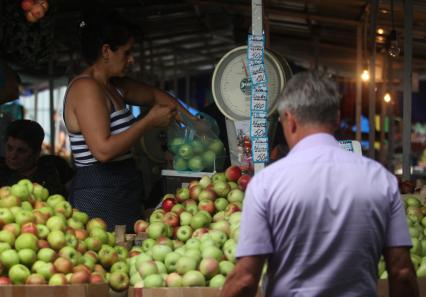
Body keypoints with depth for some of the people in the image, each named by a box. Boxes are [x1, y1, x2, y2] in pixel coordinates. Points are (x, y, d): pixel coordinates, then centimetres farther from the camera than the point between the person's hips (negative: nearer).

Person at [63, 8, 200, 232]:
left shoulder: (115, 86, 16)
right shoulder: (86, 87, -12)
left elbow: (154, 95, 35)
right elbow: (103, 150, -21)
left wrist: (191, 119, 26)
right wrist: (150, 121, -12)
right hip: (100, 199, -9)